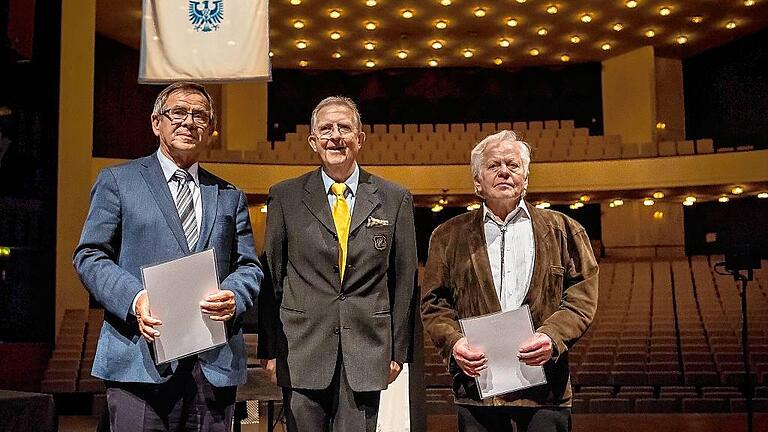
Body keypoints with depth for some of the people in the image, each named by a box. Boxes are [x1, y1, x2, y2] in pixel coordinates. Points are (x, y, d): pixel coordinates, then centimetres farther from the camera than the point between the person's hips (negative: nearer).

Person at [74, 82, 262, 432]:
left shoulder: (229, 196, 18)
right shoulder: (117, 181, 8)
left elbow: (249, 266, 14)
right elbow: (90, 256, 2)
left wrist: (234, 297, -9)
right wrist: (133, 299, -16)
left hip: (216, 363, 3)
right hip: (141, 358, -3)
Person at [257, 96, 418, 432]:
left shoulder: (395, 200, 5)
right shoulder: (285, 197, 4)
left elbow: (405, 281, 6)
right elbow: (270, 276, 5)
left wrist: (399, 350, 5)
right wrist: (269, 348, 3)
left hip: (366, 353, 0)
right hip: (301, 355, 0)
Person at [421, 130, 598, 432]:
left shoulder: (561, 229, 10)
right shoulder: (450, 236, 11)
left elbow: (583, 294, 4)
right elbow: (433, 302, 9)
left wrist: (552, 336, -12)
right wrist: (453, 341, -10)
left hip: (544, 383, 0)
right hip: (477, 381, 0)